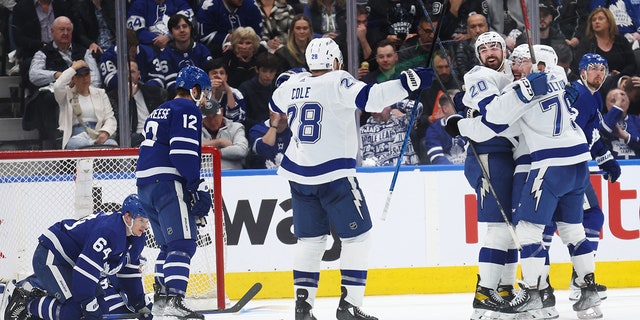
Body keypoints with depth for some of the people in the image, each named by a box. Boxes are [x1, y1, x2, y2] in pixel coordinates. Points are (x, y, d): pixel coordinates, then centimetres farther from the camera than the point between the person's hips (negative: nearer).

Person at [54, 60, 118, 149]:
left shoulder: (100, 93, 22)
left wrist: (105, 132, -12)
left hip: (98, 137, 2)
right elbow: (57, 86, -12)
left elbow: (110, 118, 12)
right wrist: (73, 68, 0)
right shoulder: (67, 94, 13)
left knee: (112, 145, -33)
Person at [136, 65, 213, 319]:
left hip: (145, 184, 10)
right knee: (183, 243, -14)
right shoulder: (187, 110, -5)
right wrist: (197, 187, -16)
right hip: (168, 183, -10)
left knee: (169, 244, 19)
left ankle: (160, 299, 17)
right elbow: (183, 152, -17)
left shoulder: (159, 112, 26)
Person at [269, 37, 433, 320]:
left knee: (311, 237, 15)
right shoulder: (337, 82, -9)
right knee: (357, 235, 3)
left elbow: (276, 105, 30)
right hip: (333, 174, -6)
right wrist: (406, 84, -23)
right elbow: (370, 97, -24)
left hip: (298, 174, 7)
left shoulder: (293, 85, 8)